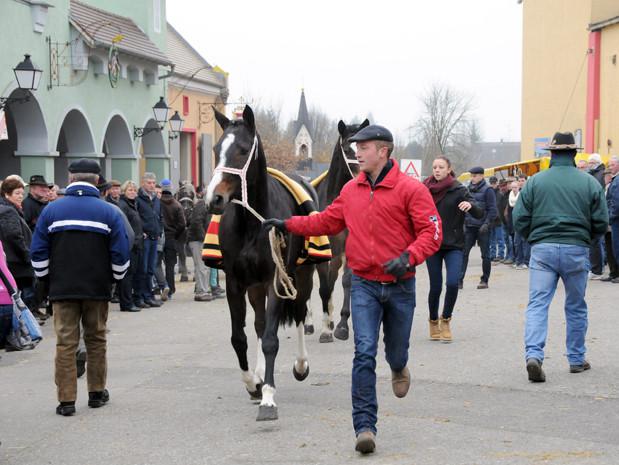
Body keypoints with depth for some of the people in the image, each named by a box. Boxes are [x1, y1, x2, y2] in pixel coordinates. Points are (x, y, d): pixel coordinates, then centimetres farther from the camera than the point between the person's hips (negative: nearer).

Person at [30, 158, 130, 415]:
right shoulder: (109, 212, -3)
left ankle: (66, 400, -2)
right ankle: (97, 393, 21)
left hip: (62, 288, 0)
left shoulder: (51, 210, -1)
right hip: (97, 288, 0)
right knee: (96, 340, 14)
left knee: (65, 343, 1)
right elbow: (121, 253, -3)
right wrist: (114, 279, 12)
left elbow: (38, 252, 1)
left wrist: (47, 279, 14)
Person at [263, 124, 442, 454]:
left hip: (399, 285, -2)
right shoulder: (351, 190, 5)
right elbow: (327, 222, 16)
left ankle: (398, 367, 56)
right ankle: (365, 425, -8)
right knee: (364, 352, -10)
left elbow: (431, 232, -13)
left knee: (396, 351, 16)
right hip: (364, 284, 2)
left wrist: (408, 257, -29)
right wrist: (287, 225, 9)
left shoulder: (410, 189, -10)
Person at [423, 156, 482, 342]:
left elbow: (479, 214, -9)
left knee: (452, 283, -17)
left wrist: (470, 204, -29)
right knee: (435, 287, 1)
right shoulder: (425, 190, 2)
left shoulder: (458, 190, -4)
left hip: (453, 245, -1)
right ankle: (433, 322, 25)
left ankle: (446, 320, 5)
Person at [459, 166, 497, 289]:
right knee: (463, 252, -6)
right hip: (470, 227, 4)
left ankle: (484, 280, 13)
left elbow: (492, 210, -8)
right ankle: (459, 280, -7)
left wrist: (487, 224, -17)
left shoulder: (487, 190, -4)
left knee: (485, 255, 4)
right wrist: (463, 221, 6)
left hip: (482, 228, -4)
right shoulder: (469, 189, 11)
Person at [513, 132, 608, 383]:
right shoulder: (590, 183, 0)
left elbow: (519, 219, -2)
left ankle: (533, 354, -20)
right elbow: (601, 223, 0)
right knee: (576, 307, 14)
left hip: (543, 249, 0)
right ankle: (577, 359, 23)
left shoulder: (535, 181, 0)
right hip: (577, 250, 1)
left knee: (537, 304, -2)